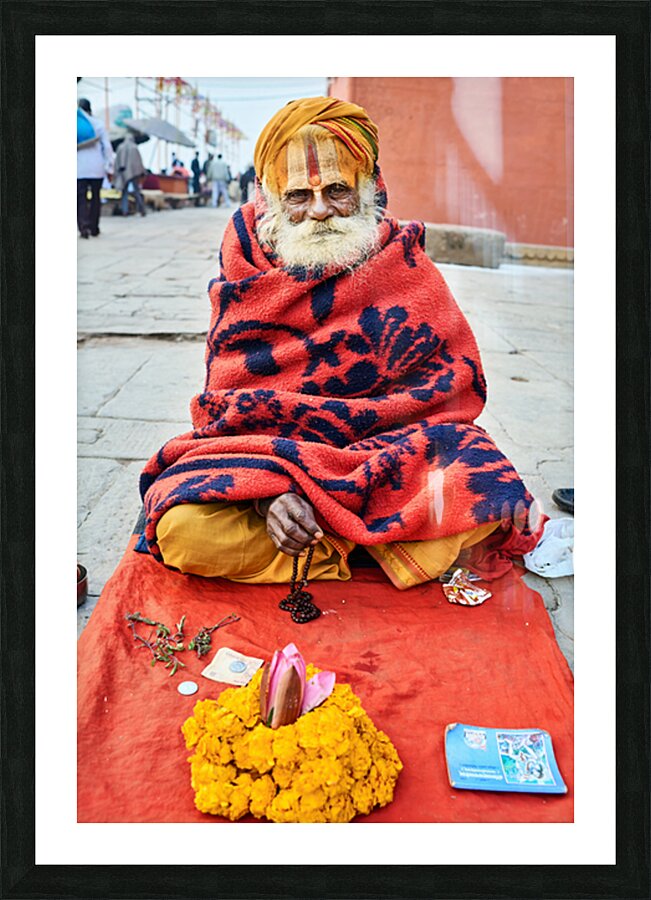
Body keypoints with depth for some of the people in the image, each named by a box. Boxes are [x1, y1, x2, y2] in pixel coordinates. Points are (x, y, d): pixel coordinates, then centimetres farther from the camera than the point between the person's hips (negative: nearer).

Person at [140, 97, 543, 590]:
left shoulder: (405, 265, 1)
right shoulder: (247, 266, 2)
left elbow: (456, 380, -3)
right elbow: (228, 399, -1)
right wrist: (268, 489, -21)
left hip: (388, 447, 0)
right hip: (261, 449, 1)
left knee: (482, 511, -28)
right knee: (187, 531, -28)